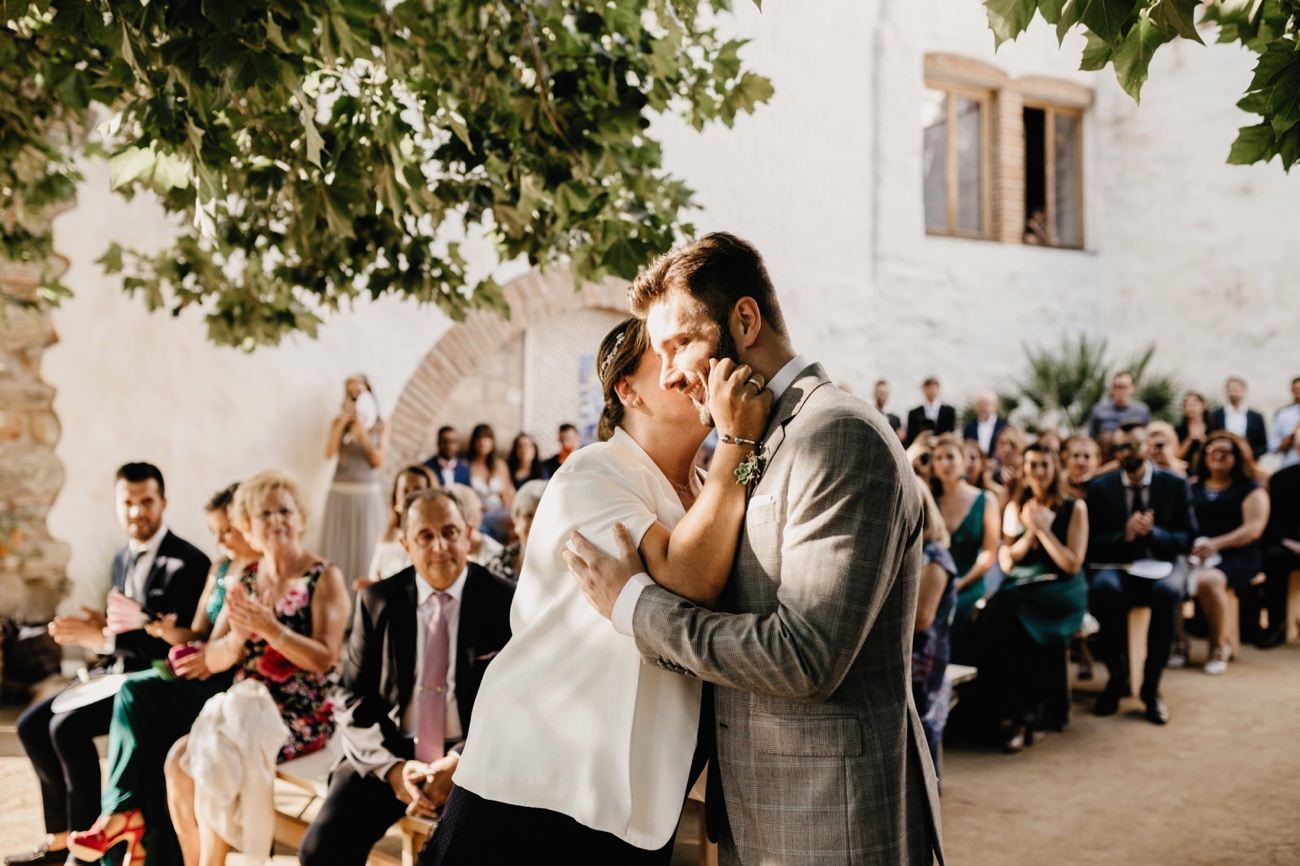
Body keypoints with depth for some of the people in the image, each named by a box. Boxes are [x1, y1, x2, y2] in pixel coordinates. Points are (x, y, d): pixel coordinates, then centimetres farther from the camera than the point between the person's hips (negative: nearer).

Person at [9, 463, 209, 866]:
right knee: (31, 724, 1)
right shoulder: (122, 560, 12)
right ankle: (61, 834, 10)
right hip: (118, 671, 9)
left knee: (66, 726, -23)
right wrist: (95, 630, -8)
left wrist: (105, 639, -24)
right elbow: (121, 634, 16)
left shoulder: (187, 563, -17)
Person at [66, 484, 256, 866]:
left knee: (139, 695, -24)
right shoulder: (220, 569, 17)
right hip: (205, 675, 7)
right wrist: (168, 631, -4)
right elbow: (198, 635, 16)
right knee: (135, 693, -20)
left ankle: (124, 810, -14)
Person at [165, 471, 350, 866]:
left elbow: (324, 658, -15)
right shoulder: (245, 579, 11)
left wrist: (270, 628, -26)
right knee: (177, 759, -17)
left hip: (300, 715, -6)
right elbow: (213, 660, 5)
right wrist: (237, 637, -17)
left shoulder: (325, 578, -6)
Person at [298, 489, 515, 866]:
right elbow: (354, 699, 5)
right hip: (389, 755, 2)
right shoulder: (378, 601, 4)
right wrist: (392, 767, -12)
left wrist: (461, 762, -17)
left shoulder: (505, 602, -3)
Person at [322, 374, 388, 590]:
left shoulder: (381, 426, 4)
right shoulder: (338, 422, 7)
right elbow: (329, 454, -6)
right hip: (341, 494, 1)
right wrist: (342, 424, -11)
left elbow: (379, 462, -4)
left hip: (368, 495, -1)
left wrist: (363, 433, -12)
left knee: (365, 549, 0)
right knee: (338, 548, 0)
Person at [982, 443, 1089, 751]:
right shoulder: (1015, 508, 14)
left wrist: (1043, 529, -9)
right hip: (1019, 588, 3)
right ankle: (1012, 713, -27)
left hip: (1060, 590, -3)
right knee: (996, 612, -33)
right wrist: (1028, 532, -7)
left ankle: (1018, 715, -23)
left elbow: (1073, 564, -3)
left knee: (1009, 610, -34)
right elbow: (1006, 564, 8)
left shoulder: (1074, 508, 4)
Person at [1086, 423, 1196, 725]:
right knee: (1104, 588, -36)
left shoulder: (1175, 484, 4)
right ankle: (1118, 677, -15)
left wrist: (1153, 532, -19)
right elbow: (1091, 544, 0)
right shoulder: (1100, 487, 5)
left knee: (1167, 591, -36)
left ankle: (1151, 686, -20)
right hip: (1117, 565, 0)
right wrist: (1124, 535, -19)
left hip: (1160, 565, 0)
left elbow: (1187, 539, 0)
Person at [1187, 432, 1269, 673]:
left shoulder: (1250, 489, 10)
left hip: (1237, 556, -3)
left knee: (1207, 581, -37)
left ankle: (1220, 646, -16)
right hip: (1195, 554, 3)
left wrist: (1216, 544, -16)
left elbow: (1254, 528, -3)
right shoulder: (1193, 489, 22)